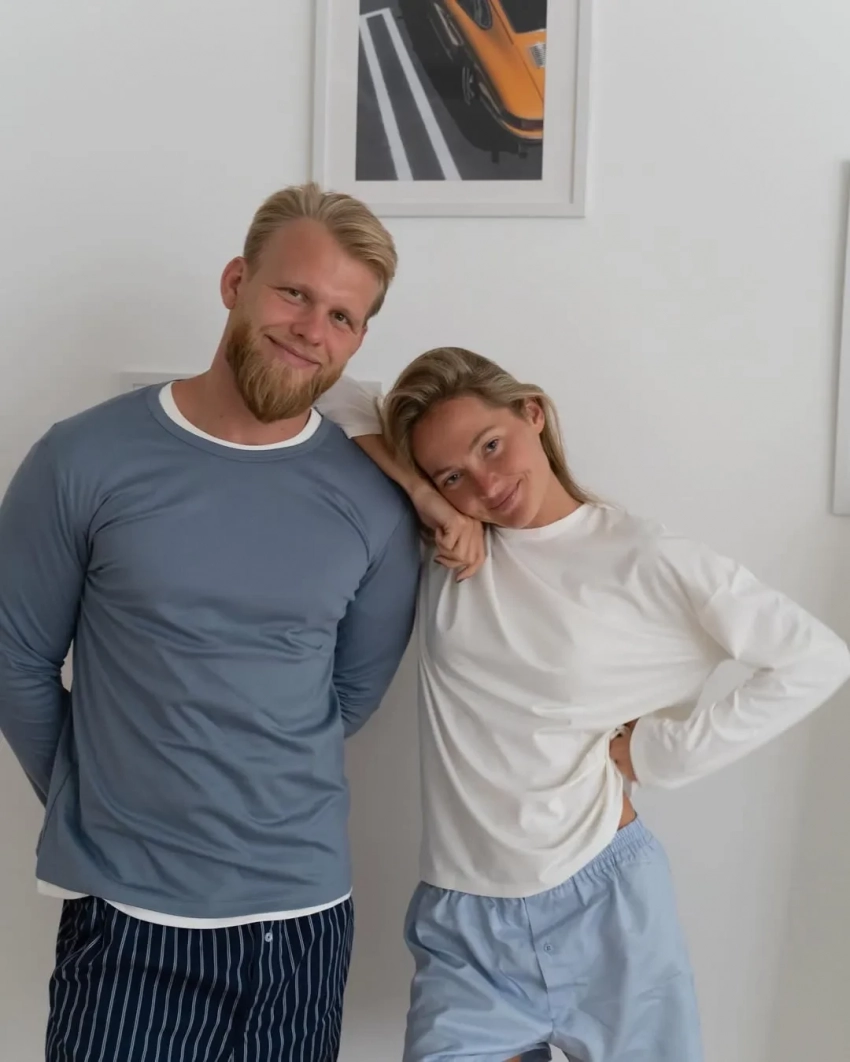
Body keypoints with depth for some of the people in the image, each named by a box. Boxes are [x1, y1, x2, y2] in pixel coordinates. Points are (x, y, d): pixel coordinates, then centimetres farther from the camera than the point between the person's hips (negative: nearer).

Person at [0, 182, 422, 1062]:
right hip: (128, 915, -2)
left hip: (303, 914, 2)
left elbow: (355, 690, 7)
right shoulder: (84, 461, -9)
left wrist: (250, 787, 4)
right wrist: (96, 808, 4)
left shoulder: (374, 503, -4)